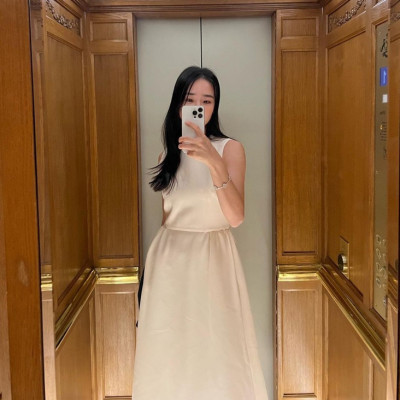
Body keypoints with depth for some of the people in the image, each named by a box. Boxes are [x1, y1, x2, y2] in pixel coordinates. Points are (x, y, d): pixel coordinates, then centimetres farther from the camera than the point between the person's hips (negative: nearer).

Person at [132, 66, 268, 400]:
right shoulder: (168, 154, 7)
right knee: (170, 352, 8)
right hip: (170, 260, 3)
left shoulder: (230, 148, -5)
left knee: (217, 351, 2)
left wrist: (214, 162, -31)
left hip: (213, 258, -3)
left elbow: (236, 216, -18)